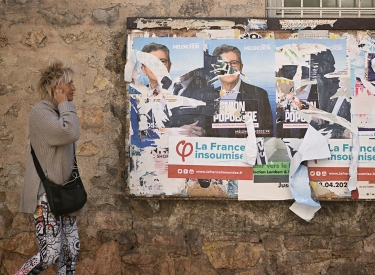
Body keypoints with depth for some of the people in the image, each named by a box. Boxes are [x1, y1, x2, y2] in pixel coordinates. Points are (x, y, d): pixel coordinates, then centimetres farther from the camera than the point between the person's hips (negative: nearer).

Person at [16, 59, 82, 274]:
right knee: (51, 252, -12)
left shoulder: (61, 113, 16)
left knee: (72, 249, 6)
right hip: (47, 193, -9)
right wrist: (65, 105, -12)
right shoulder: (41, 111, -11)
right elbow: (70, 133, -27)